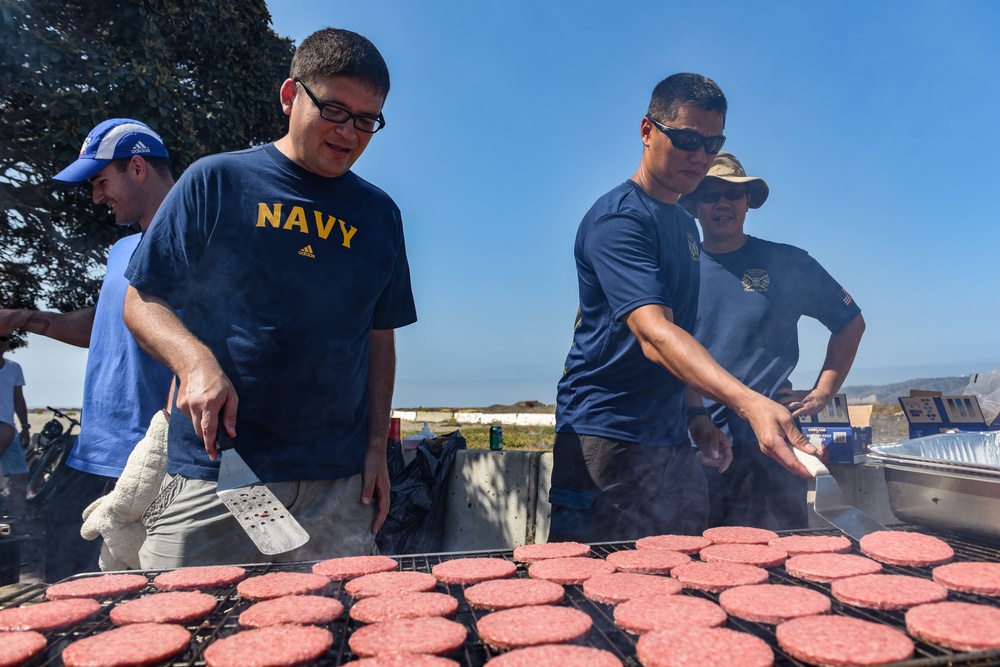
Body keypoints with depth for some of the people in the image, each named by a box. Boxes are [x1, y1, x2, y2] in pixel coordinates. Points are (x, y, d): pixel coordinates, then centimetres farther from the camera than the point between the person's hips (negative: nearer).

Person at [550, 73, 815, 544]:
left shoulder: (685, 224, 15)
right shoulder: (618, 219, -15)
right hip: (606, 439, -8)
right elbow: (653, 333, -29)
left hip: (670, 441, 9)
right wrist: (748, 403, -41)